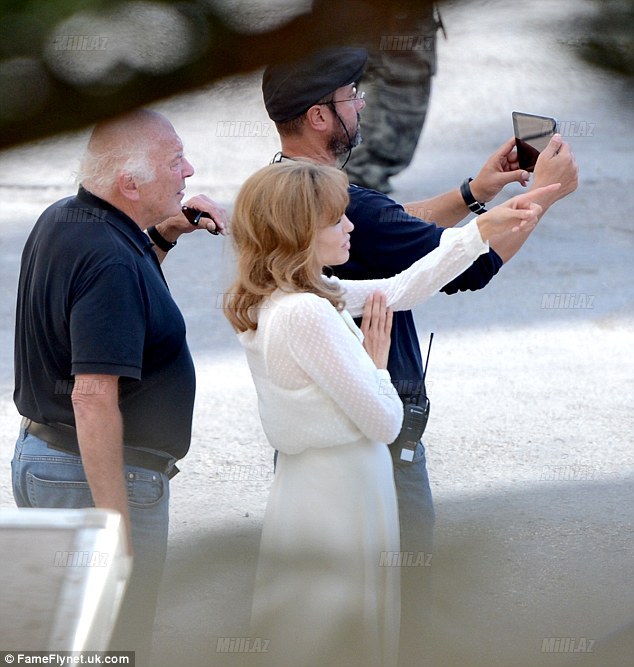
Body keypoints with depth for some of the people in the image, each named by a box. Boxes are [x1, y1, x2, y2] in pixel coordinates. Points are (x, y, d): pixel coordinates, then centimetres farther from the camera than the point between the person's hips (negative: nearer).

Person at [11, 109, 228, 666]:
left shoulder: (60, 222, 7)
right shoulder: (111, 261, -23)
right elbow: (93, 397, -29)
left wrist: (159, 237, 13)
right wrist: (115, 526, -28)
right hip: (99, 475, -10)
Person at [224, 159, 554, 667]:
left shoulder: (274, 300, 4)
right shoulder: (307, 314, -24)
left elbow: (398, 290, 12)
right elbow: (385, 422, -19)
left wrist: (483, 230, 13)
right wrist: (377, 362, 0)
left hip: (304, 487, 10)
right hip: (343, 495, -9)